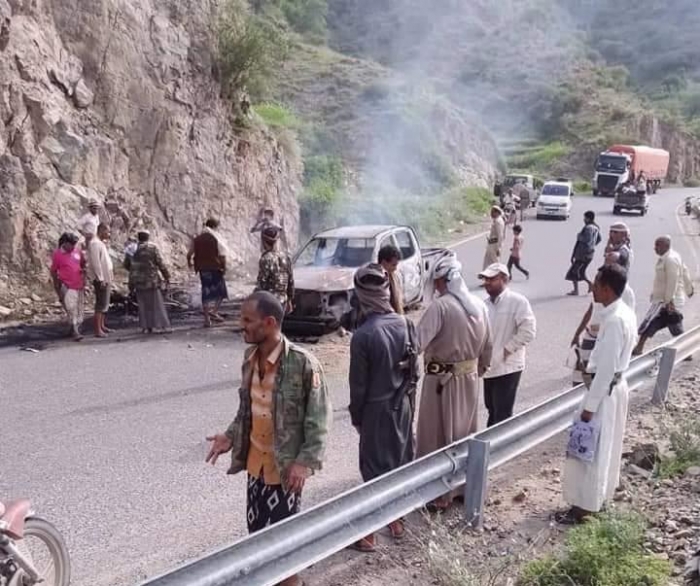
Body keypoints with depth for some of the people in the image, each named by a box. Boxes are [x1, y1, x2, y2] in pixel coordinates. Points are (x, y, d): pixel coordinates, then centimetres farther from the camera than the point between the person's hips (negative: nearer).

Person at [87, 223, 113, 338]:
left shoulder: (101, 243, 16)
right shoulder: (95, 243, -15)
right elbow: (95, 263, -21)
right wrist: (101, 279, -22)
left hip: (106, 278, 10)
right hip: (100, 279, -10)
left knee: (105, 303, 16)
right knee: (101, 304, -9)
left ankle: (102, 325, 26)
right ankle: (98, 330, -7)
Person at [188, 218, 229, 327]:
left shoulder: (197, 239, 6)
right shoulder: (216, 239, -6)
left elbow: (189, 254, 7)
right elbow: (222, 256, -12)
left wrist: (190, 262, 27)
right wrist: (224, 270, -4)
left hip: (203, 269, 4)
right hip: (216, 269, -4)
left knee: (206, 293, 10)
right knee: (221, 292, 9)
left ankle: (207, 319, 9)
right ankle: (214, 312, -9)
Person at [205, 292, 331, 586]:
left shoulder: (303, 363, -21)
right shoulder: (250, 358, 1)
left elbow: (319, 418, -17)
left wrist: (305, 462, -22)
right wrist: (230, 436, 3)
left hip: (286, 466, -6)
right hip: (256, 462, 7)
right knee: (257, 530, 19)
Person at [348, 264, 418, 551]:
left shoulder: (363, 335, -22)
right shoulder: (406, 324, -5)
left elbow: (358, 384, -15)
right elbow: (415, 371, 3)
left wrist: (356, 416, -1)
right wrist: (409, 401, 16)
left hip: (377, 409, -5)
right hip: (403, 405, 5)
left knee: (375, 468, 4)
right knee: (401, 461, 18)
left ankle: (368, 533, 13)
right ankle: (396, 520, 33)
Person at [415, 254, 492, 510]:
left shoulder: (440, 306, -20)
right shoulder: (479, 305, 1)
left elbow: (417, 342, -29)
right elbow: (487, 346, 9)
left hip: (442, 380, -7)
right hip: (470, 377, 7)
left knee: (438, 437, 5)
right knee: (466, 435, 19)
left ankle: (440, 494, 11)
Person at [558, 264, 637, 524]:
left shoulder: (614, 320, -26)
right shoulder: (626, 313, 4)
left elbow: (606, 369, -25)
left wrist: (590, 405, -20)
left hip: (605, 390, -10)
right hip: (616, 386, 10)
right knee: (606, 447, 21)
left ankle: (583, 507, 12)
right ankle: (599, 494, 35)